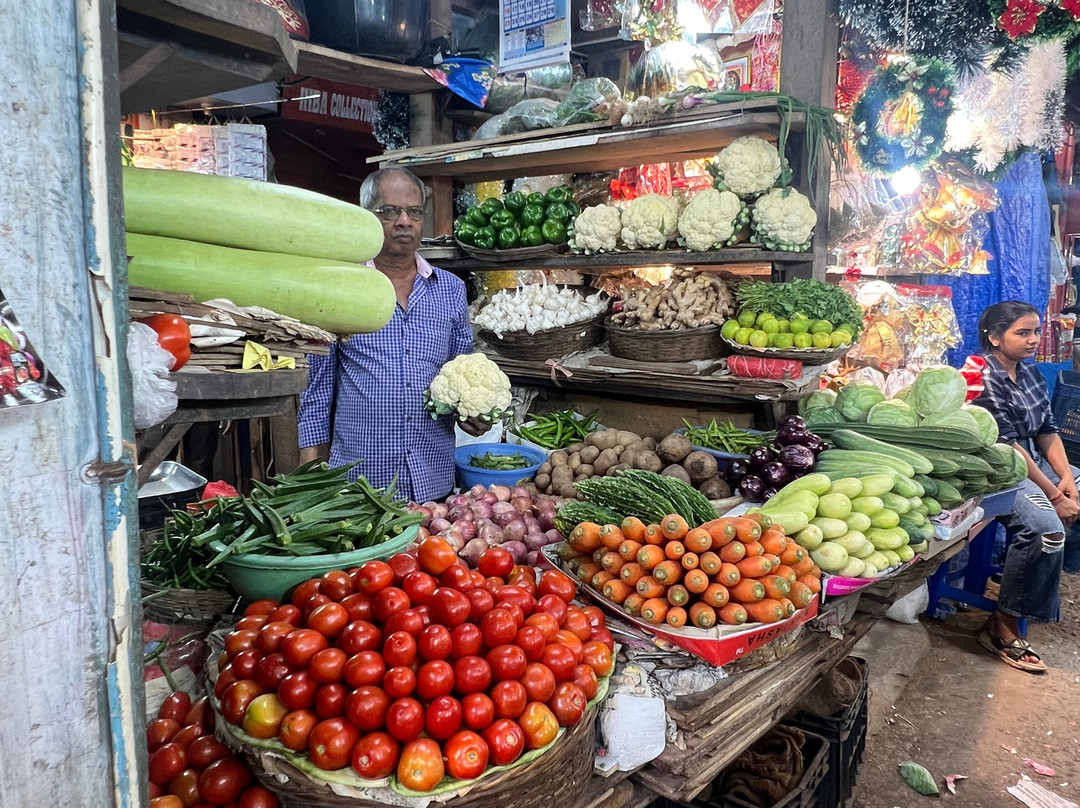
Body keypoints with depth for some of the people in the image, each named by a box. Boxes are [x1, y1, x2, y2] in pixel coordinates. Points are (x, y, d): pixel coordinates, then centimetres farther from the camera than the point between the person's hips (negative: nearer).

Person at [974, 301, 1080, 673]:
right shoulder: (984, 378, -16)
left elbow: (1047, 430, 11)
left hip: (1034, 462, 10)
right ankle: (1003, 627, -19)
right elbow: (1006, 445, -20)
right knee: (1046, 527, -29)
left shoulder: (1031, 374, 12)